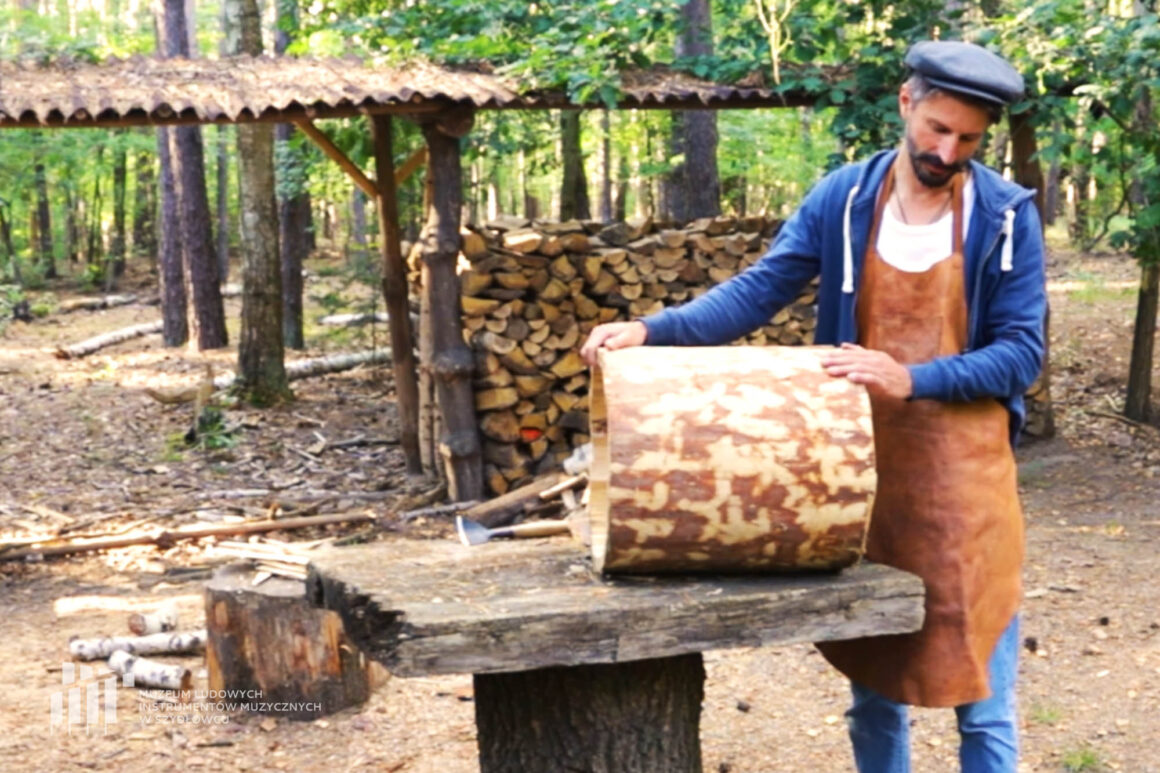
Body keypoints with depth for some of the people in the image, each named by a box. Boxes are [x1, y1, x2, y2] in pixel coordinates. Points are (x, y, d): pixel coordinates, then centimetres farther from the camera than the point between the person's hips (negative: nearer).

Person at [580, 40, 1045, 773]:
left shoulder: (1008, 215, -6)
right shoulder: (842, 199, 0)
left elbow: (1022, 350, -8)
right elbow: (757, 291, -2)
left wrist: (912, 380, -22)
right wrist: (650, 330, -16)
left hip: (965, 476, -2)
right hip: (862, 466, 2)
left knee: (982, 704, 3)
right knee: (872, 689, 13)